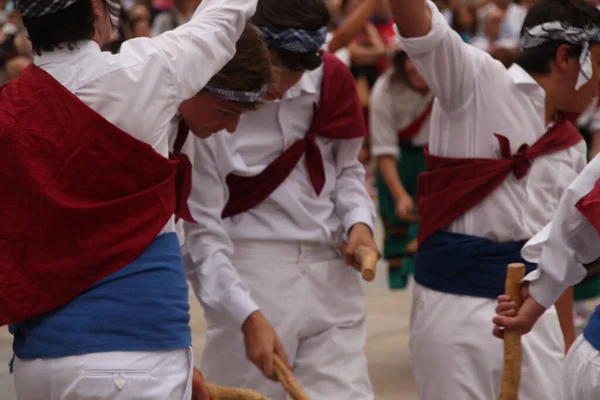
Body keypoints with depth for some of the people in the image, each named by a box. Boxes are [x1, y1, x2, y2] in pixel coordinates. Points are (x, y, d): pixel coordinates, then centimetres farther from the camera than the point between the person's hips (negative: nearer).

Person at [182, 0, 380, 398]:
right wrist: (248, 317, -22)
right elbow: (200, 233, -13)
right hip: (249, 277, -4)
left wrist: (359, 220, -3)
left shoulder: (331, 78, 0)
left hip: (332, 272, 4)